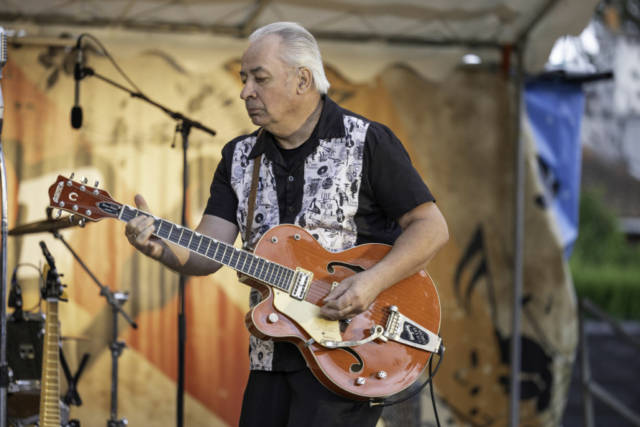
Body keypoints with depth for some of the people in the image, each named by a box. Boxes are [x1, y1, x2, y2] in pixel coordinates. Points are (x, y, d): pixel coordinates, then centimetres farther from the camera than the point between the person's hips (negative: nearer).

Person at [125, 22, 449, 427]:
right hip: (272, 358, 6)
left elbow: (432, 227, -7)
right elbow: (208, 255, 4)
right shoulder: (240, 158, 12)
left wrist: (373, 282, -21)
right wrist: (163, 247, -18)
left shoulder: (367, 142, -4)